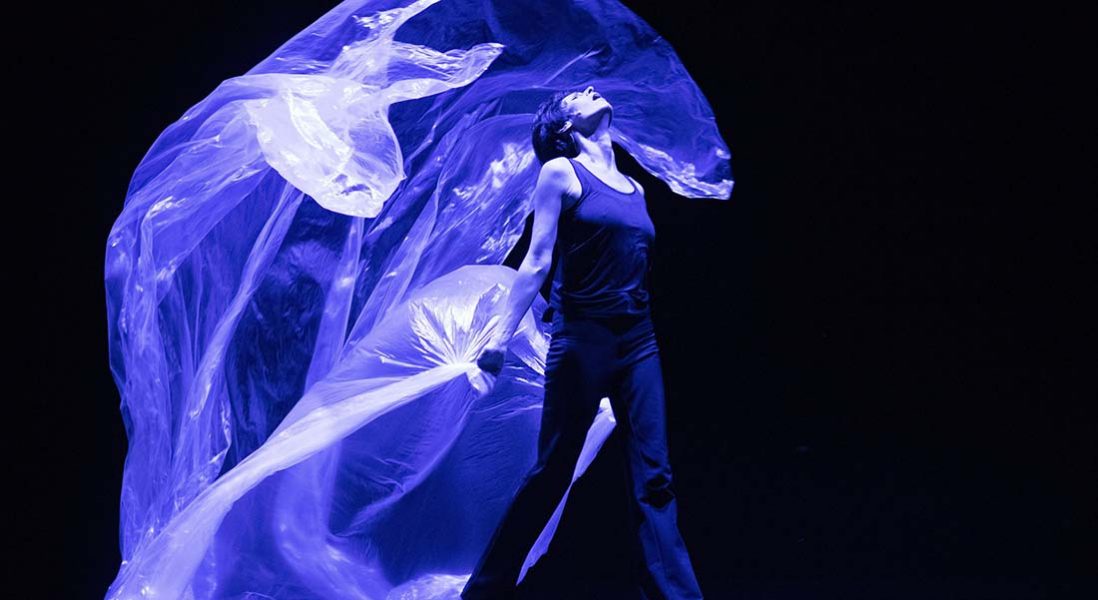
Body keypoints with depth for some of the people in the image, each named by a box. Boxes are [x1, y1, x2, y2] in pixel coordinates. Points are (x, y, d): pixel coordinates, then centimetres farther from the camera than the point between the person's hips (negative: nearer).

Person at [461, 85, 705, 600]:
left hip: (638, 340, 5)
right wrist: (502, 334, -13)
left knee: (653, 479, -1)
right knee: (551, 472, 0)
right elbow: (537, 261, -5)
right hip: (581, 338, -5)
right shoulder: (560, 172, 0)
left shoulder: (634, 188, 16)